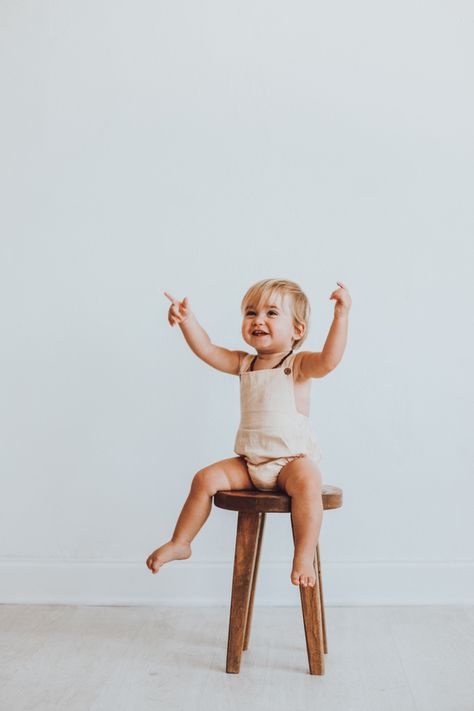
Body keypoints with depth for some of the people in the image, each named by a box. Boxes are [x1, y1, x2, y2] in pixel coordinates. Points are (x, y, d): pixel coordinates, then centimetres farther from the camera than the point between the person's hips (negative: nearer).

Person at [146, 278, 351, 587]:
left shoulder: (299, 364, -7)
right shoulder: (244, 363, 9)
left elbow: (329, 359, -27)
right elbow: (207, 350, 1)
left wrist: (341, 315, -37)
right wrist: (187, 320, -15)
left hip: (293, 459, -5)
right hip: (250, 462, 5)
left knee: (307, 482, -35)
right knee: (205, 479, -7)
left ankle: (304, 557, -29)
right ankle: (179, 543, 8)